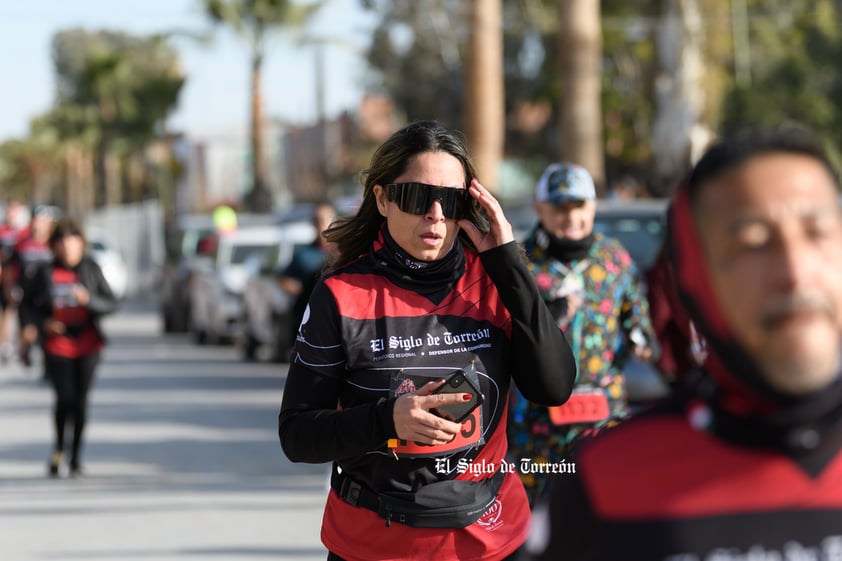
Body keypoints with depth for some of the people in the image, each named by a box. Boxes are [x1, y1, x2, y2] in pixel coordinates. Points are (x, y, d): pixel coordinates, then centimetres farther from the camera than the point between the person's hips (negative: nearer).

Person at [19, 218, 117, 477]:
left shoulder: (91, 270, 1)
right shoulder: (45, 273, -1)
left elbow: (111, 303, 3)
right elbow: (27, 306, 8)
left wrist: (89, 300, -16)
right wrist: (43, 323, -10)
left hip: (87, 344, 1)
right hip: (57, 345, -1)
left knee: (80, 400, 3)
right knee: (65, 398, -11)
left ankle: (76, 457, 16)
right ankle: (59, 448, 15)